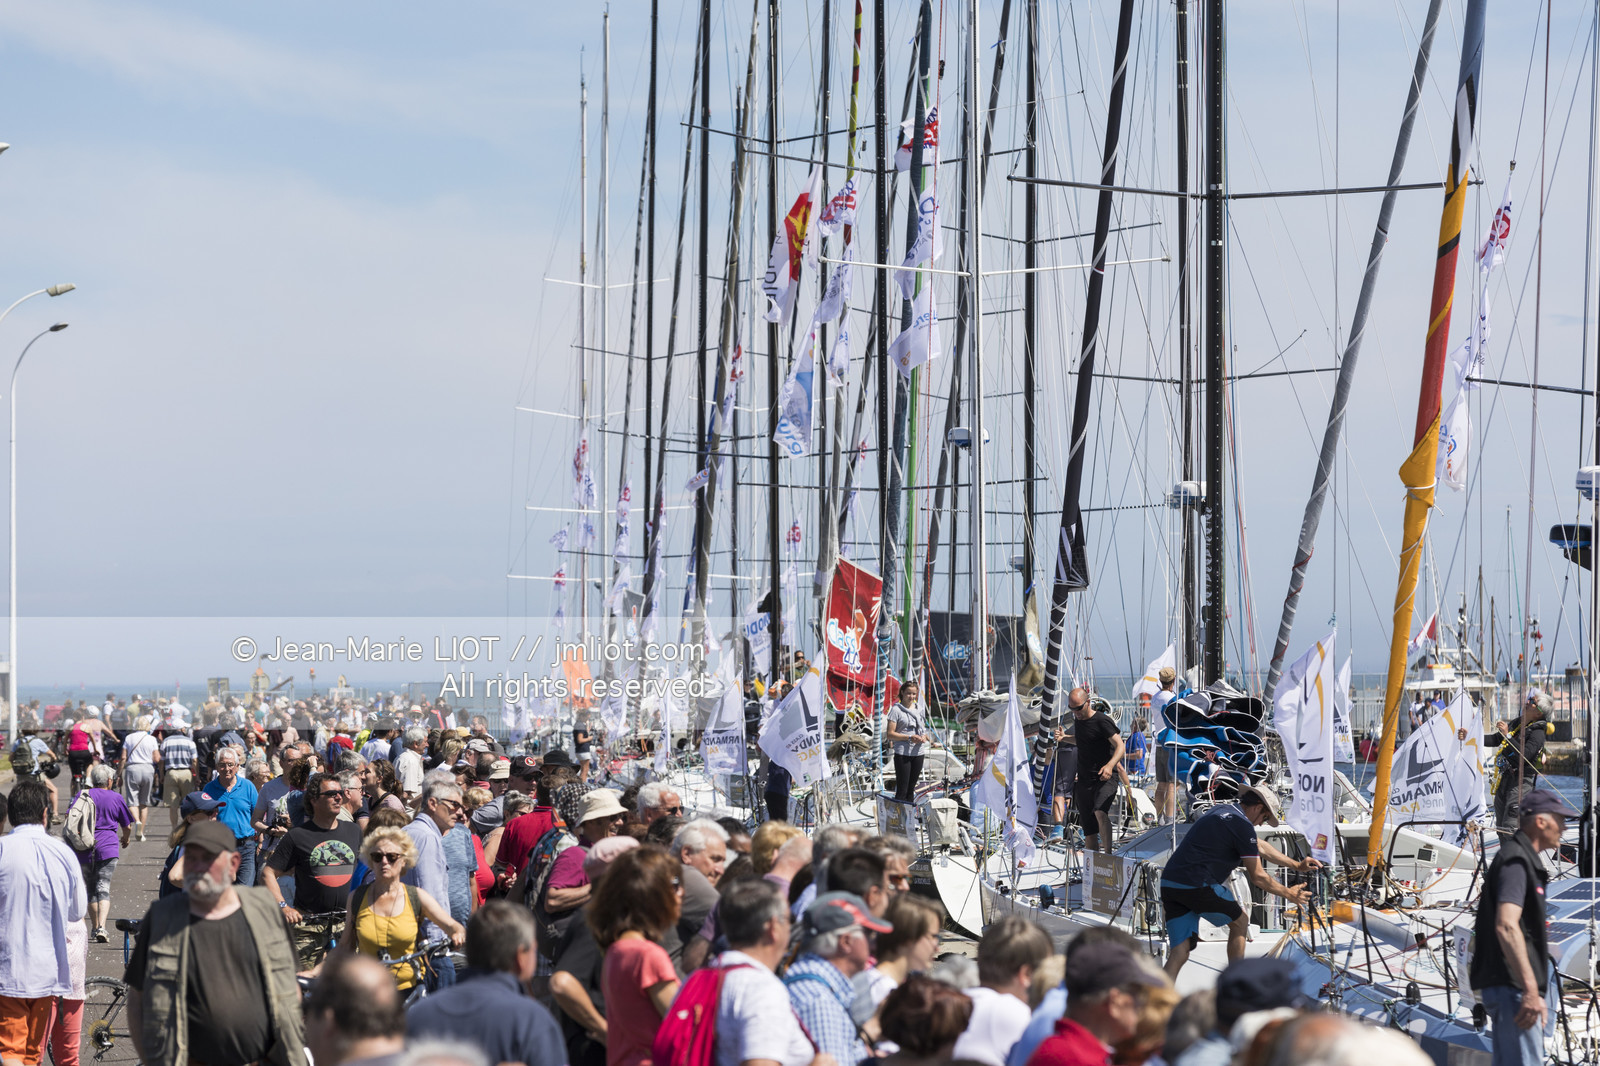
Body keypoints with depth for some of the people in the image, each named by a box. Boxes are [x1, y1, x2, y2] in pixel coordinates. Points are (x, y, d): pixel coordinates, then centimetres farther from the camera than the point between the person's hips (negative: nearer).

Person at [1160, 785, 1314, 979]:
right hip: (1197, 886, -8)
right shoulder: (1243, 825, -5)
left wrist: (1297, 866, 40)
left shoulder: (1221, 811, 24)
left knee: (1180, 953, 2)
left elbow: (1259, 847, 35)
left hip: (1168, 884, 8)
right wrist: (1289, 894, 16)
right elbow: (1257, 877, 0)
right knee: (1240, 922, 17)